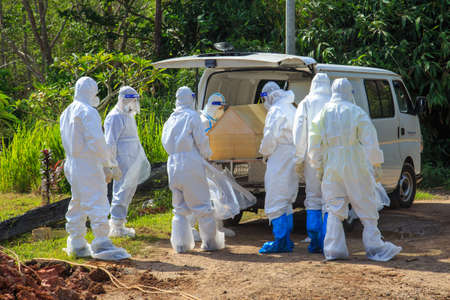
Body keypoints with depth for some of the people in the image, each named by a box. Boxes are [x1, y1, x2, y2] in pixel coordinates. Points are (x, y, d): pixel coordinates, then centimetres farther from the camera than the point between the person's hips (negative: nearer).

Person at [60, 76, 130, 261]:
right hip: (88, 165, -9)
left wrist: (103, 167, 19)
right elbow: (97, 142, -20)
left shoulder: (66, 113, 16)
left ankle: (76, 245, 20)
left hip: (72, 164, 9)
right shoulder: (88, 112, -13)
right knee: (97, 204, -8)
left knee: (78, 204, 15)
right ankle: (101, 244, -10)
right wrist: (112, 164, -12)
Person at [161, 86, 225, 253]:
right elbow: (201, 140, -7)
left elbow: (165, 142, 16)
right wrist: (206, 154, 9)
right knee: (201, 204, 1)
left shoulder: (170, 119, 14)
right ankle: (210, 241, 5)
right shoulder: (192, 116, -5)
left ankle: (180, 243, 10)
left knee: (179, 207, 12)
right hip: (191, 165, -6)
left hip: (173, 165, 6)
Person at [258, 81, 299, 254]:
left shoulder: (276, 110, -11)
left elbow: (270, 136, -17)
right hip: (292, 161, 10)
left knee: (276, 202, -7)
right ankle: (286, 241, 18)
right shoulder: (292, 109, 19)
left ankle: (281, 241, -8)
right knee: (286, 202, 15)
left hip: (279, 161, -10)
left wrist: (265, 152, 1)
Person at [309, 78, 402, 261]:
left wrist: (318, 167, 15)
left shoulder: (323, 113, 6)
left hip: (331, 166, 3)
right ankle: (374, 247, 4)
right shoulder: (357, 113, -3)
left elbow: (314, 145, 6)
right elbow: (370, 141, -6)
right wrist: (376, 163, 4)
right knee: (366, 206, 4)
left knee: (334, 208, 9)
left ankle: (334, 248, 3)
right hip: (355, 165, -3)